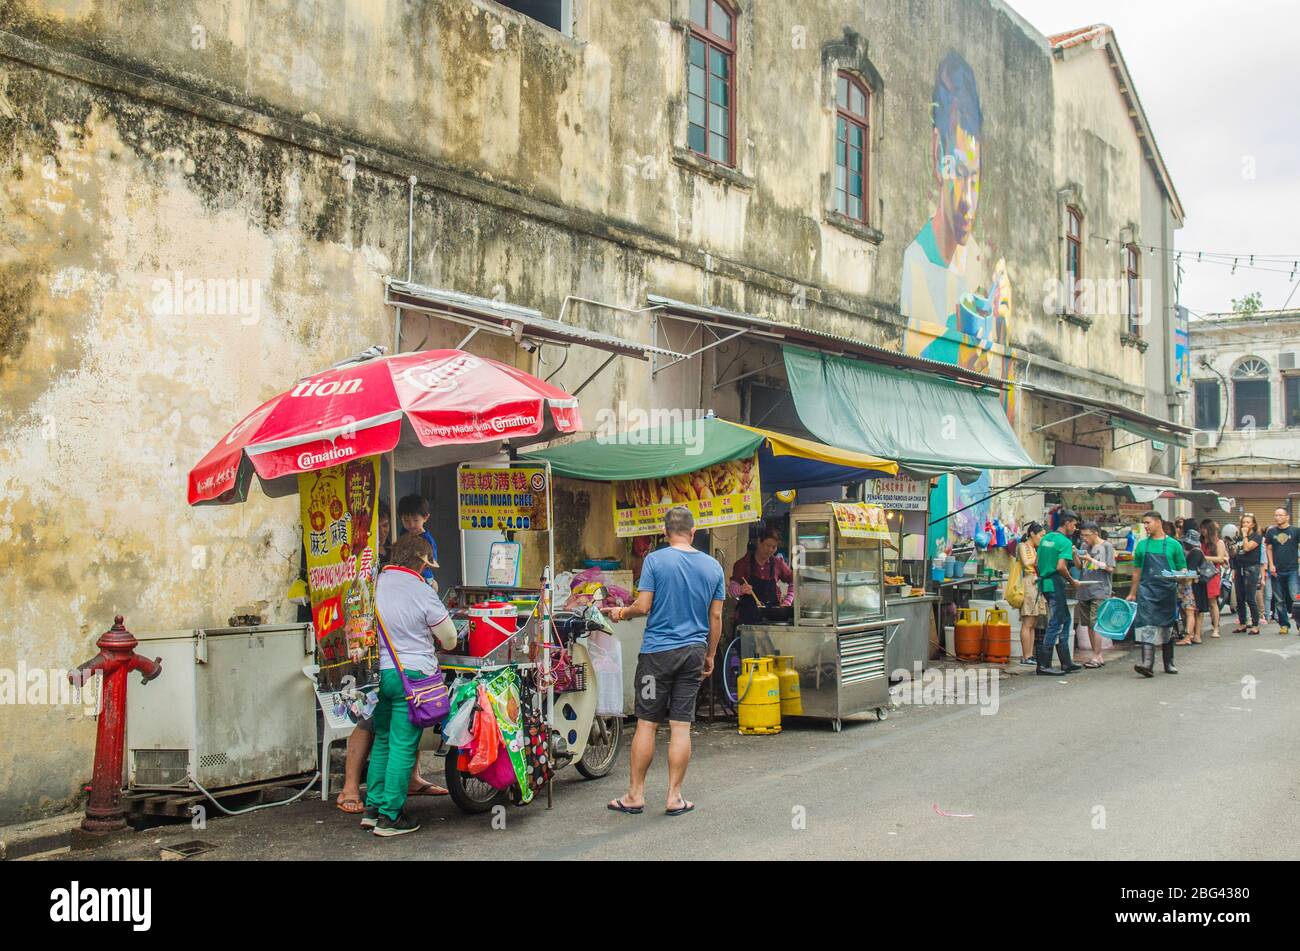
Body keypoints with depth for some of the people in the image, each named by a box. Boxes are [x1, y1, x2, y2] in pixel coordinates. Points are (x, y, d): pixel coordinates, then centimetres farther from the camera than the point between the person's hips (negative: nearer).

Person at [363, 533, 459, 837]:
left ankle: (373, 808, 22)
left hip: (378, 672, 6)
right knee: (403, 746, 1)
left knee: (382, 740, 18)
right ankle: (390, 816, 4)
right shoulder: (423, 592, -11)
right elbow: (450, 639, -2)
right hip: (411, 675, -6)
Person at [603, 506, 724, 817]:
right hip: (694, 651, 3)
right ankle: (675, 798, 9)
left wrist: (622, 612, 11)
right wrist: (710, 656, 17)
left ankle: (635, 795, 10)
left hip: (657, 651, -3)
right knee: (681, 726, 5)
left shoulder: (655, 560, -7)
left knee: (647, 724, 4)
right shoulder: (713, 566, 4)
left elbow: (643, 607, -10)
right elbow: (715, 617, 7)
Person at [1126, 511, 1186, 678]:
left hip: (1167, 590, 0)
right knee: (1147, 624, -13)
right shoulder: (1142, 545, 10)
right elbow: (1137, 571, 15)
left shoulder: (1173, 545, 5)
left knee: (1167, 627, 9)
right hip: (1147, 590, 0)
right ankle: (1147, 663, -21)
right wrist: (1132, 593, 14)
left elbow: (1182, 568, 7)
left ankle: (1168, 664, 23)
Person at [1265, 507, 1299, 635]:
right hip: (1277, 571, 3)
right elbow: (1269, 549, 11)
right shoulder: (1271, 532, 8)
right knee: (1279, 601, 8)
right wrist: (1271, 565, 0)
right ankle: (1284, 624, 17)